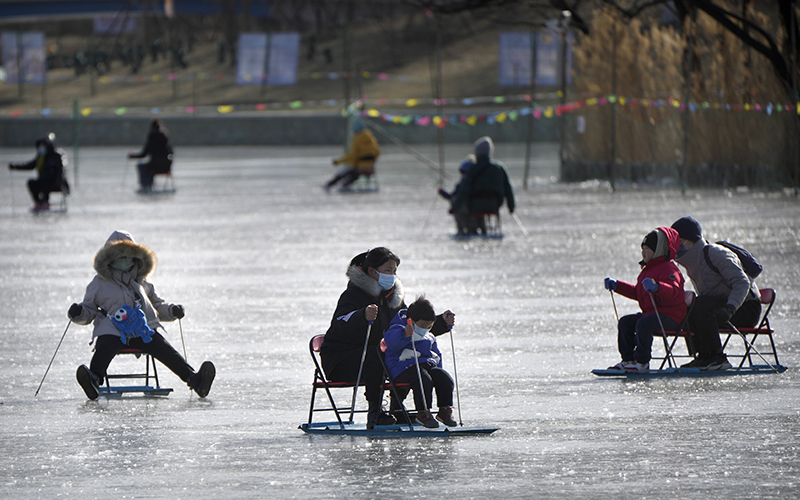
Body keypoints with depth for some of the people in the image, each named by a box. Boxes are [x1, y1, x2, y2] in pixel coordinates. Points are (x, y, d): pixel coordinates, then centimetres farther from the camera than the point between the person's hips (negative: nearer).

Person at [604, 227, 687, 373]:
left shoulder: (668, 269, -12)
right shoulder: (647, 270, 21)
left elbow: (673, 291, -30)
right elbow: (636, 292, 33)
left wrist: (657, 287, -48)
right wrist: (616, 286, 27)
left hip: (670, 316, -11)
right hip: (650, 312, 11)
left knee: (643, 323, -33)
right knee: (625, 322, 5)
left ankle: (642, 362, -26)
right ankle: (628, 359, 3)